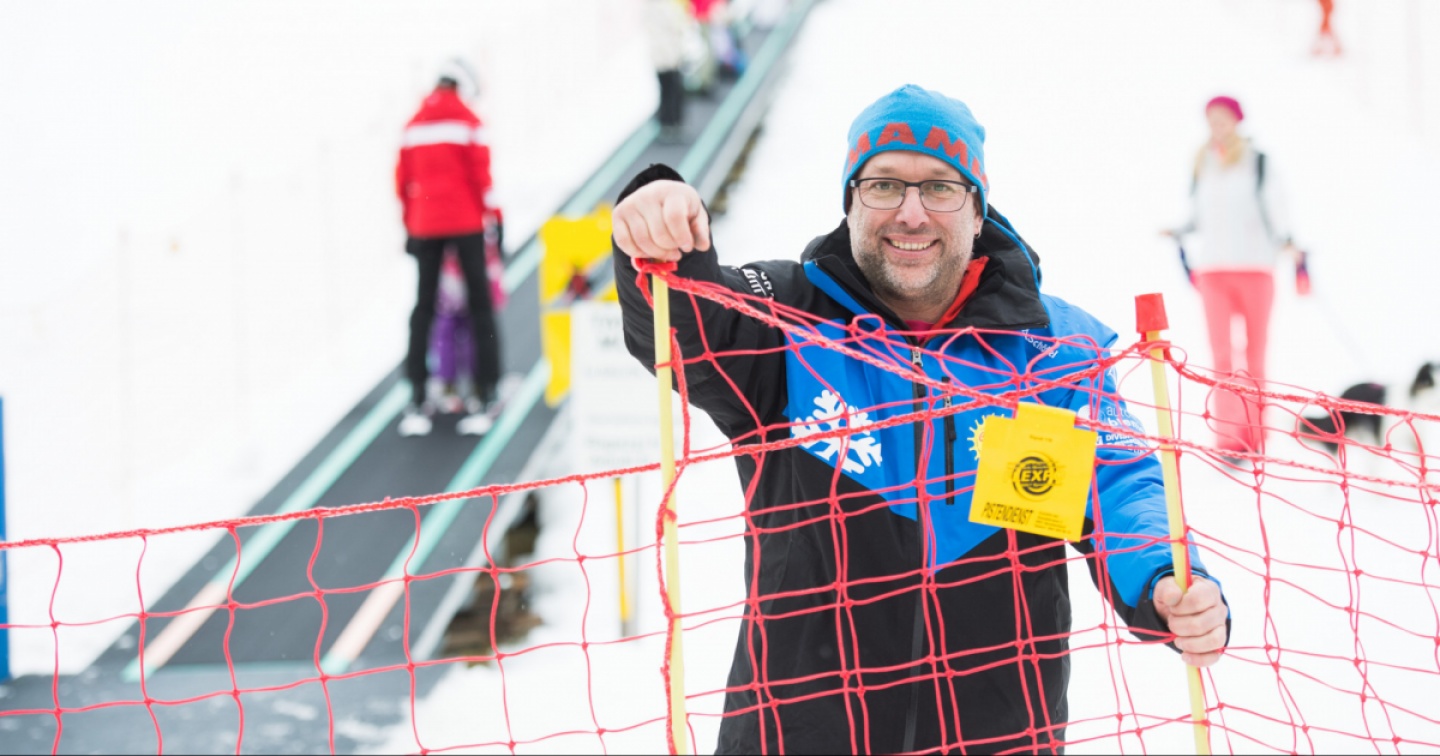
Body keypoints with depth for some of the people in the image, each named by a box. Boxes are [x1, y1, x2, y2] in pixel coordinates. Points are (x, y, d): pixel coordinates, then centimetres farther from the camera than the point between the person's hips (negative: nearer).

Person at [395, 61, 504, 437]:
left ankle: (418, 398, 4)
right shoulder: (468, 122, -5)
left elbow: (403, 180, 10)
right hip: (465, 222, -4)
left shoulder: (413, 126, 8)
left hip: (424, 225, 4)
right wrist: (487, 211, 5)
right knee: (479, 304, 3)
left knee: (423, 307, 9)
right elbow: (480, 174, -7)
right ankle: (484, 395, 0)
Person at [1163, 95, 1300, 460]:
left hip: (1255, 266, -1)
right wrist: (1178, 232, 1)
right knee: (1222, 353, -11)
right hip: (1212, 268, 1)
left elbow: (1275, 210, 0)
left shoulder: (1259, 163, 4)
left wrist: (1286, 243, -15)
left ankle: (1255, 434, 15)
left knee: (1254, 353, 4)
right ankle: (1229, 436, -16)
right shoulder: (1202, 164, 13)